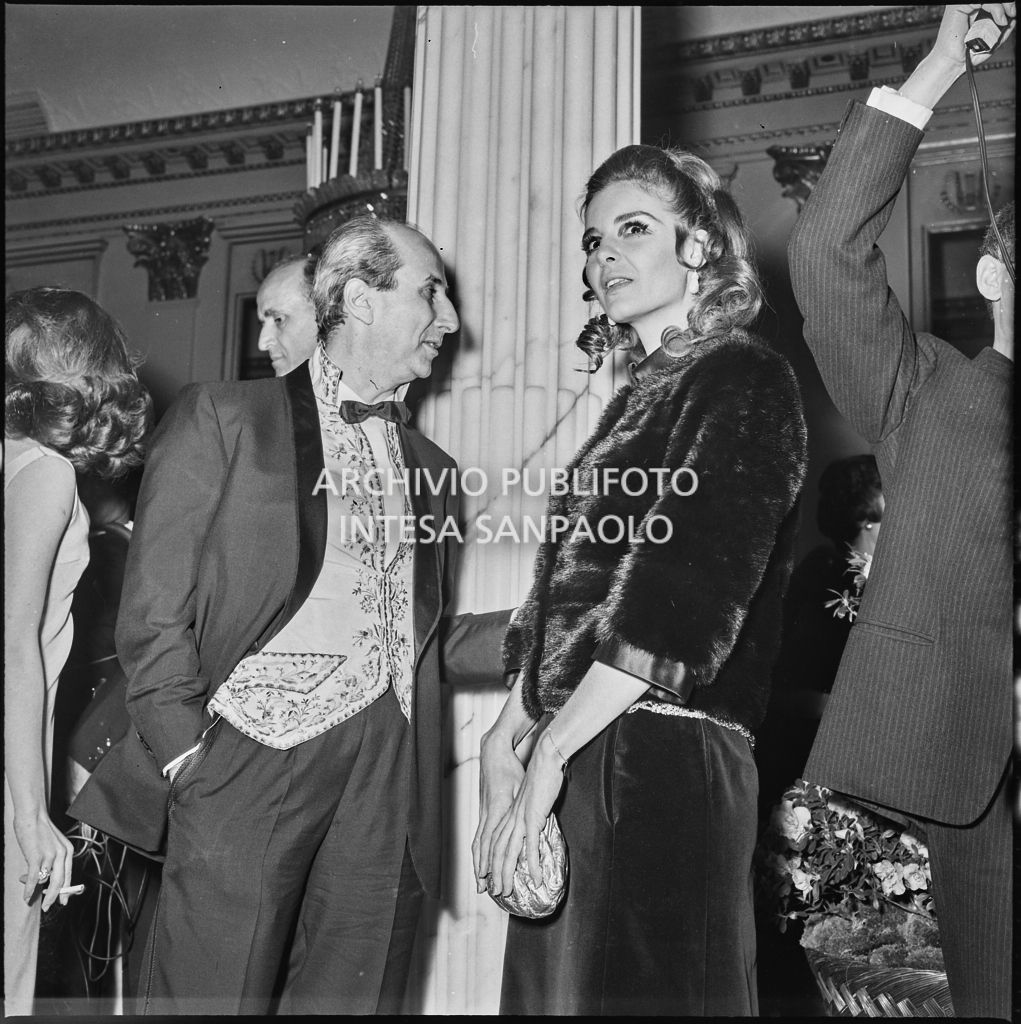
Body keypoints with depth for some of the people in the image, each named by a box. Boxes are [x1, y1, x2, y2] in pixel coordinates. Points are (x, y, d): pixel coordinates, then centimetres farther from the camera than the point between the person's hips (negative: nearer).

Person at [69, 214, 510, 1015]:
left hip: (388, 787, 5)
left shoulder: (433, 469, 19)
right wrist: (188, 757, -10)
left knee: (351, 996, 7)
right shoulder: (223, 418, 4)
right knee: (212, 996, -3)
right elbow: (155, 610, -1)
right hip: (253, 751, -4)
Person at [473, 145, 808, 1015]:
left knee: (641, 986, 1)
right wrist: (509, 734, 5)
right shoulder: (639, 393, 18)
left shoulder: (743, 381, -6)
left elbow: (686, 599, -17)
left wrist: (549, 755, -17)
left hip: (660, 761, -7)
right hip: (577, 759, 8)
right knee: (562, 986, 13)